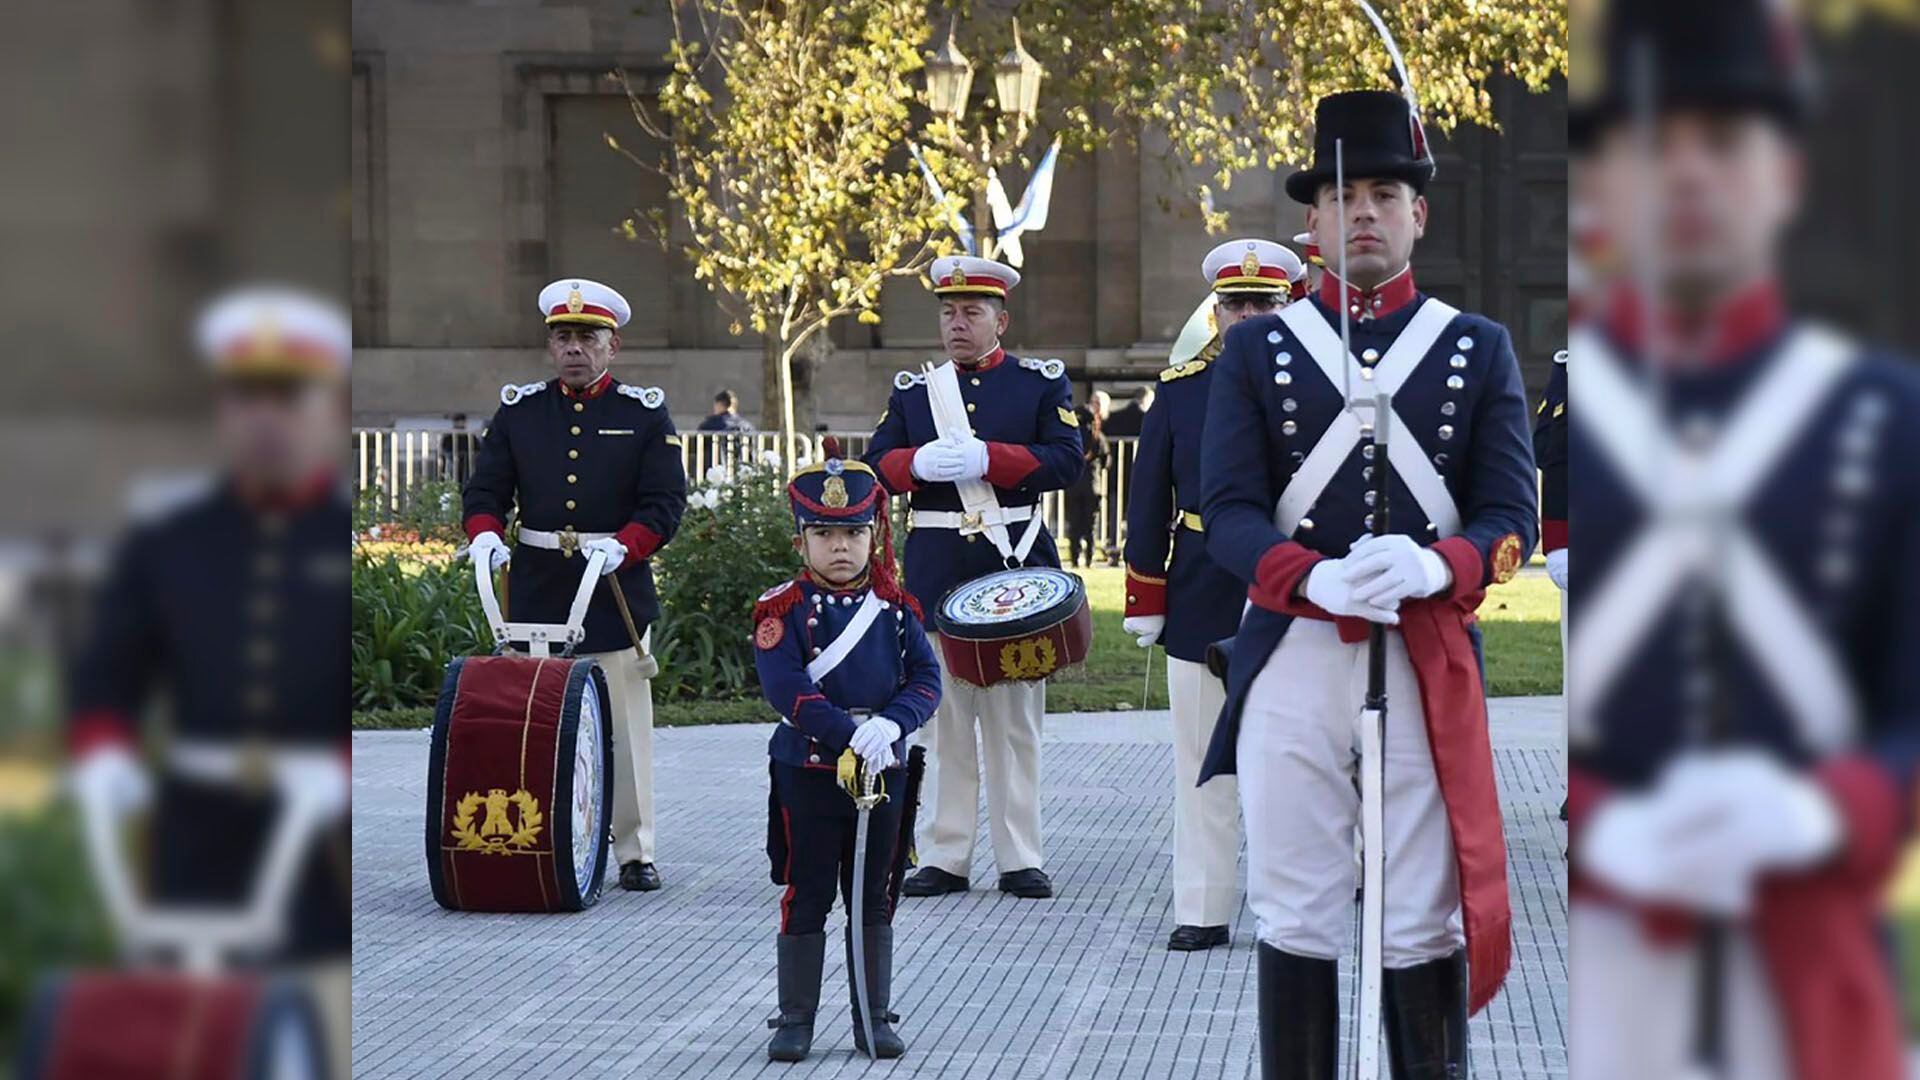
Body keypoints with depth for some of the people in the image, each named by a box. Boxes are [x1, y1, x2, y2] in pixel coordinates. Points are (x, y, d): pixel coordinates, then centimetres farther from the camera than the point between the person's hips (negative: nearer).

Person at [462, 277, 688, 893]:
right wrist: (485, 535, -13)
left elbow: (665, 503, -3)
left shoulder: (644, 414, 4)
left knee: (625, 726, 0)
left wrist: (622, 546, -20)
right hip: (536, 591, 2)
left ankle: (634, 852, 7)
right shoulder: (518, 411, 10)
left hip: (617, 590, -2)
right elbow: (485, 490, 8)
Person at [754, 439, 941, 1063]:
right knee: (805, 898, 4)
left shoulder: (894, 608, 5)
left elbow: (926, 679, -2)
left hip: (882, 770, 3)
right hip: (808, 772, -3)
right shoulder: (783, 610, -6)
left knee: (874, 898, 10)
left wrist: (890, 724, -21)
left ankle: (874, 1017, 18)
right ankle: (796, 1018, 11)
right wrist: (849, 735, -26)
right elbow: (786, 689, -18)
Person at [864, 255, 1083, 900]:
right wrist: (919, 462, -16)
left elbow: (1066, 460, -7)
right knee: (942, 713, 3)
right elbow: (877, 465, 6)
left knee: (1015, 713, 1)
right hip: (935, 567, 2)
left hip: (1016, 563, -2)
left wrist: (986, 458, -19)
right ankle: (944, 857, 8)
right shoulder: (911, 389, 13)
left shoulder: (1042, 383, 5)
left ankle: (1020, 858, 6)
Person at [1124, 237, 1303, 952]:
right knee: (1203, 764, 5)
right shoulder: (1181, 388, 5)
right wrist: (1145, 602, 4)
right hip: (1200, 598, 1)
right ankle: (1202, 911, 12)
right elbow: (1149, 503, 7)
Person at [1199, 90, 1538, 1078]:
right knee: (1296, 916, 4)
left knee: (1426, 923, 2)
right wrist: (1315, 580, -21)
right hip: (1291, 663, 0)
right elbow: (1227, 512, -2)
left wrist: (1433, 567, -21)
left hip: (1429, 667, 0)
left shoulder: (1481, 349, 8)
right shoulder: (1255, 350, 7)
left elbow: (1513, 516, 1)